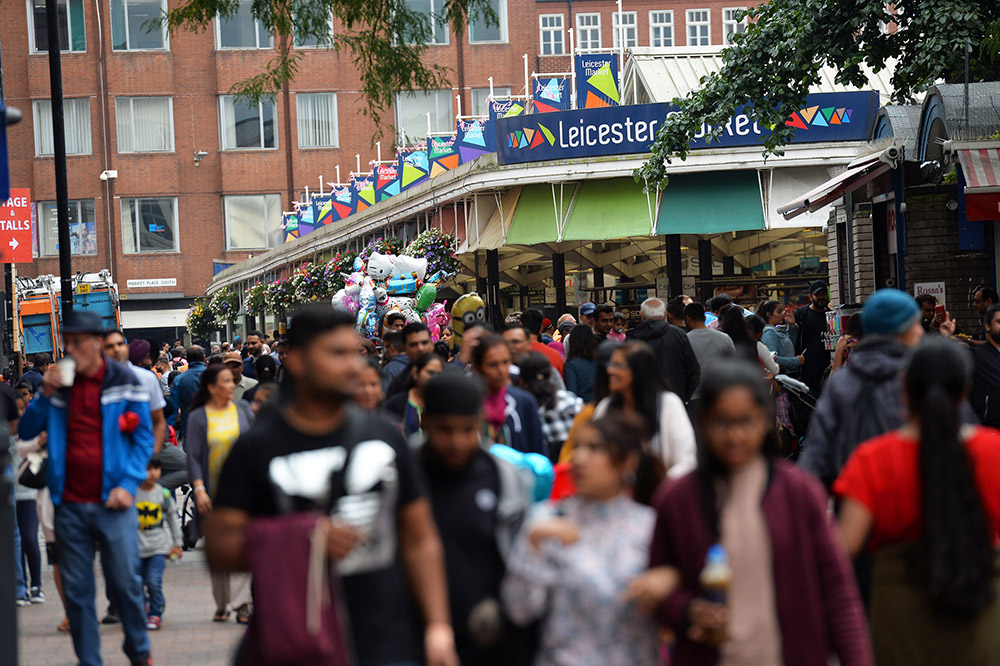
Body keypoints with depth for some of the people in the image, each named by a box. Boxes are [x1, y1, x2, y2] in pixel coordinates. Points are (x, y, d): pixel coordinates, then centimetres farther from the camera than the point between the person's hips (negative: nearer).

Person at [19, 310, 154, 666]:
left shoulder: (123, 380, 0)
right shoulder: (59, 381, 8)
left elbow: (144, 437, 1)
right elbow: (26, 432, 6)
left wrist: (128, 484, -10)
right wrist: (46, 395, -9)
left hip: (112, 502, -3)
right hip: (70, 503, 3)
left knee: (125, 582, -1)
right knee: (76, 589, 5)